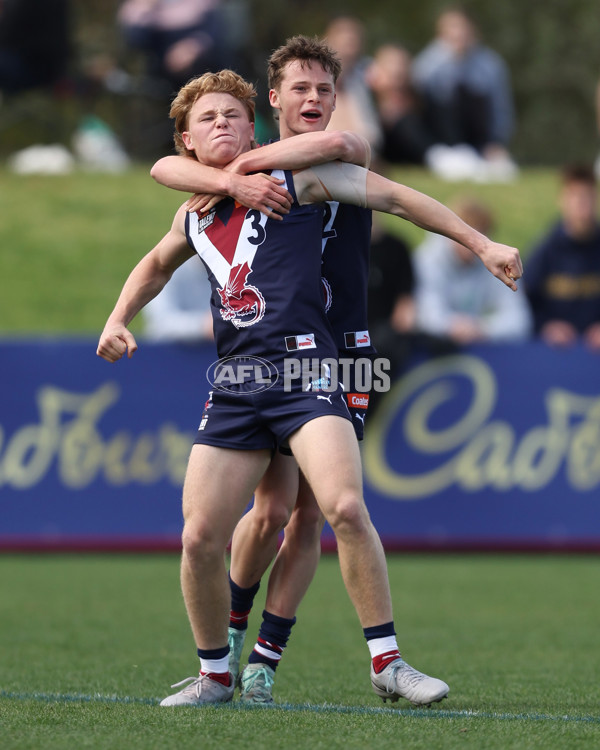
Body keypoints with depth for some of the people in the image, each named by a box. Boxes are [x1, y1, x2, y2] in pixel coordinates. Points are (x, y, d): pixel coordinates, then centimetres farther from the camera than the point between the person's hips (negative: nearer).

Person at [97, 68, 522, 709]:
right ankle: (214, 675, 17)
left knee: (344, 507, -24)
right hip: (233, 385, 5)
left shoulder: (294, 174, 5)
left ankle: (387, 664, -13)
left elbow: (394, 197, 8)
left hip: (302, 364, -5)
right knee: (200, 538, -4)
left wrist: (481, 245, 5)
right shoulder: (193, 218, 20)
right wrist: (117, 320, 27)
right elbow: (155, 266, 42)